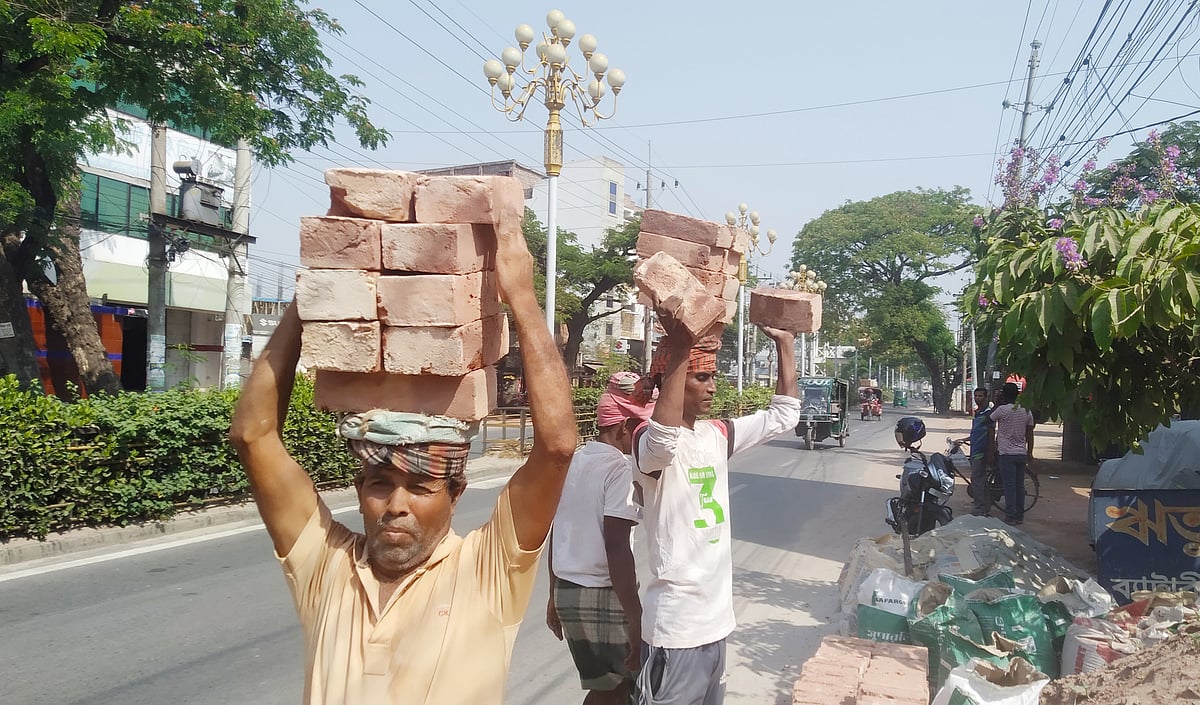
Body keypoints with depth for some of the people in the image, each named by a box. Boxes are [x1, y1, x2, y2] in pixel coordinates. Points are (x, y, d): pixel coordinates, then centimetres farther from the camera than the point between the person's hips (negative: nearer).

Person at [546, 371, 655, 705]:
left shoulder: (573, 461, 7)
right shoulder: (619, 468, -16)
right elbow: (616, 548, -22)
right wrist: (636, 618, -20)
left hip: (567, 591, 7)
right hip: (605, 596, -7)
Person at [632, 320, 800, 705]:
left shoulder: (717, 435, 8)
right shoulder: (649, 441, -16)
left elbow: (782, 418, 15)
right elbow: (664, 439, -41)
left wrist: (785, 344, 9)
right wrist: (680, 349, -44)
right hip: (676, 626, -8)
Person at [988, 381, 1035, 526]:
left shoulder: (1002, 409, -12)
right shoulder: (1027, 411, 7)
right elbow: (1030, 436, 10)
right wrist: (1030, 454, 17)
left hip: (1007, 454, -5)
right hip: (1022, 454, 6)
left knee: (1009, 486, -4)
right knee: (1020, 485, 11)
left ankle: (1010, 517, -5)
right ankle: (1020, 516, 16)